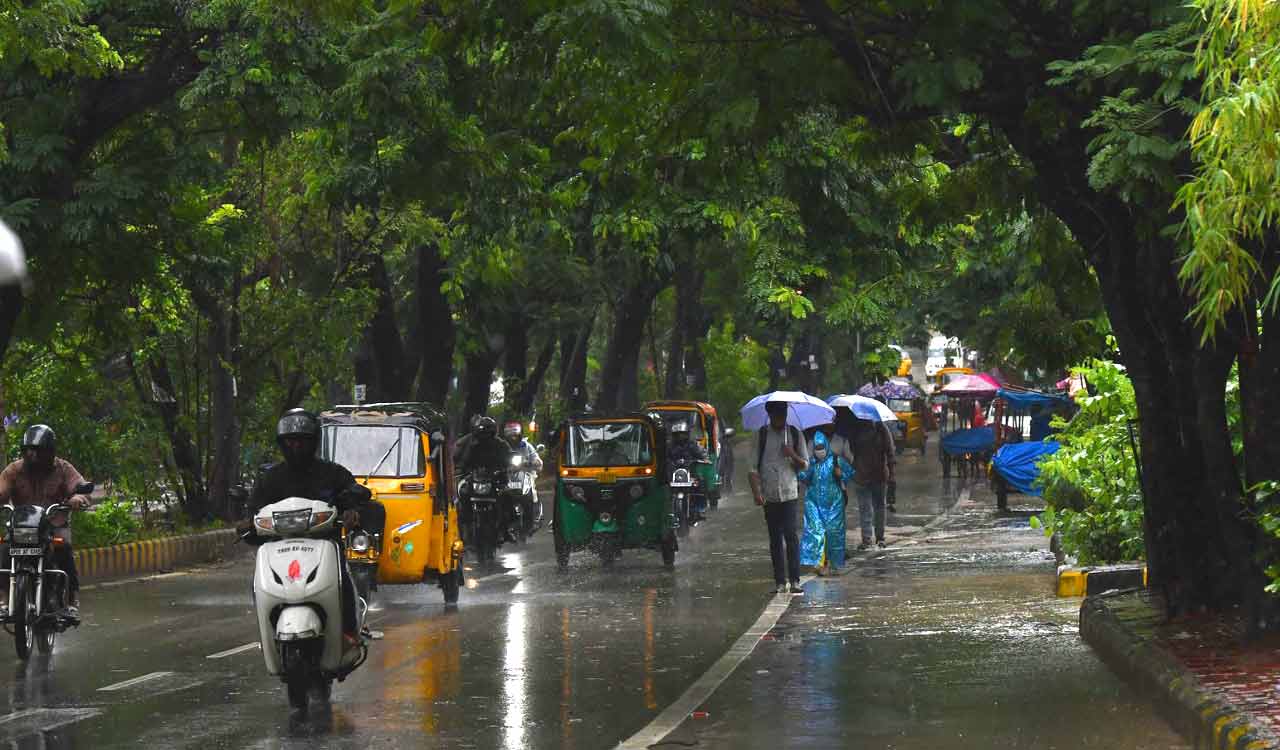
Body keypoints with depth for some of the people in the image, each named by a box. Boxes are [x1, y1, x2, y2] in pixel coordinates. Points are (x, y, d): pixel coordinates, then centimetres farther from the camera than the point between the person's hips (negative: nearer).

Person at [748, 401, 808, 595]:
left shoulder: (795, 435, 8)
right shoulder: (761, 435, 5)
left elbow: (805, 464, 10)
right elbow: (753, 467, 3)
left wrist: (793, 455, -11)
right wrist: (756, 492, -8)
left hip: (789, 493, -1)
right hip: (769, 495, 1)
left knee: (790, 535, -11)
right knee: (775, 539, 5)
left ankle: (794, 580, -11)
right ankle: (779, 581, 9)